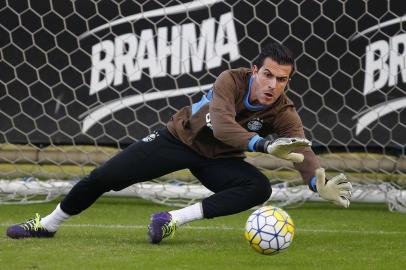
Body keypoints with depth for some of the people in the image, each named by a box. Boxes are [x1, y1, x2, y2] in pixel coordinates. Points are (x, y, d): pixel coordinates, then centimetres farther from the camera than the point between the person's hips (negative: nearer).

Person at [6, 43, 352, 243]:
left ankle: (174, 220, -30)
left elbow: (301, 149, -33)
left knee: (260, 188, -29)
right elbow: (222, 125, -44)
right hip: (179, 138, -2)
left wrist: (320, 182, -54)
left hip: (219, 160, 2)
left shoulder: (284, 113, -20)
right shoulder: (231, 80, -28)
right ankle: (48, 224, 14)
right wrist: (264, 144, -59)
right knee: (104, 177, -10)